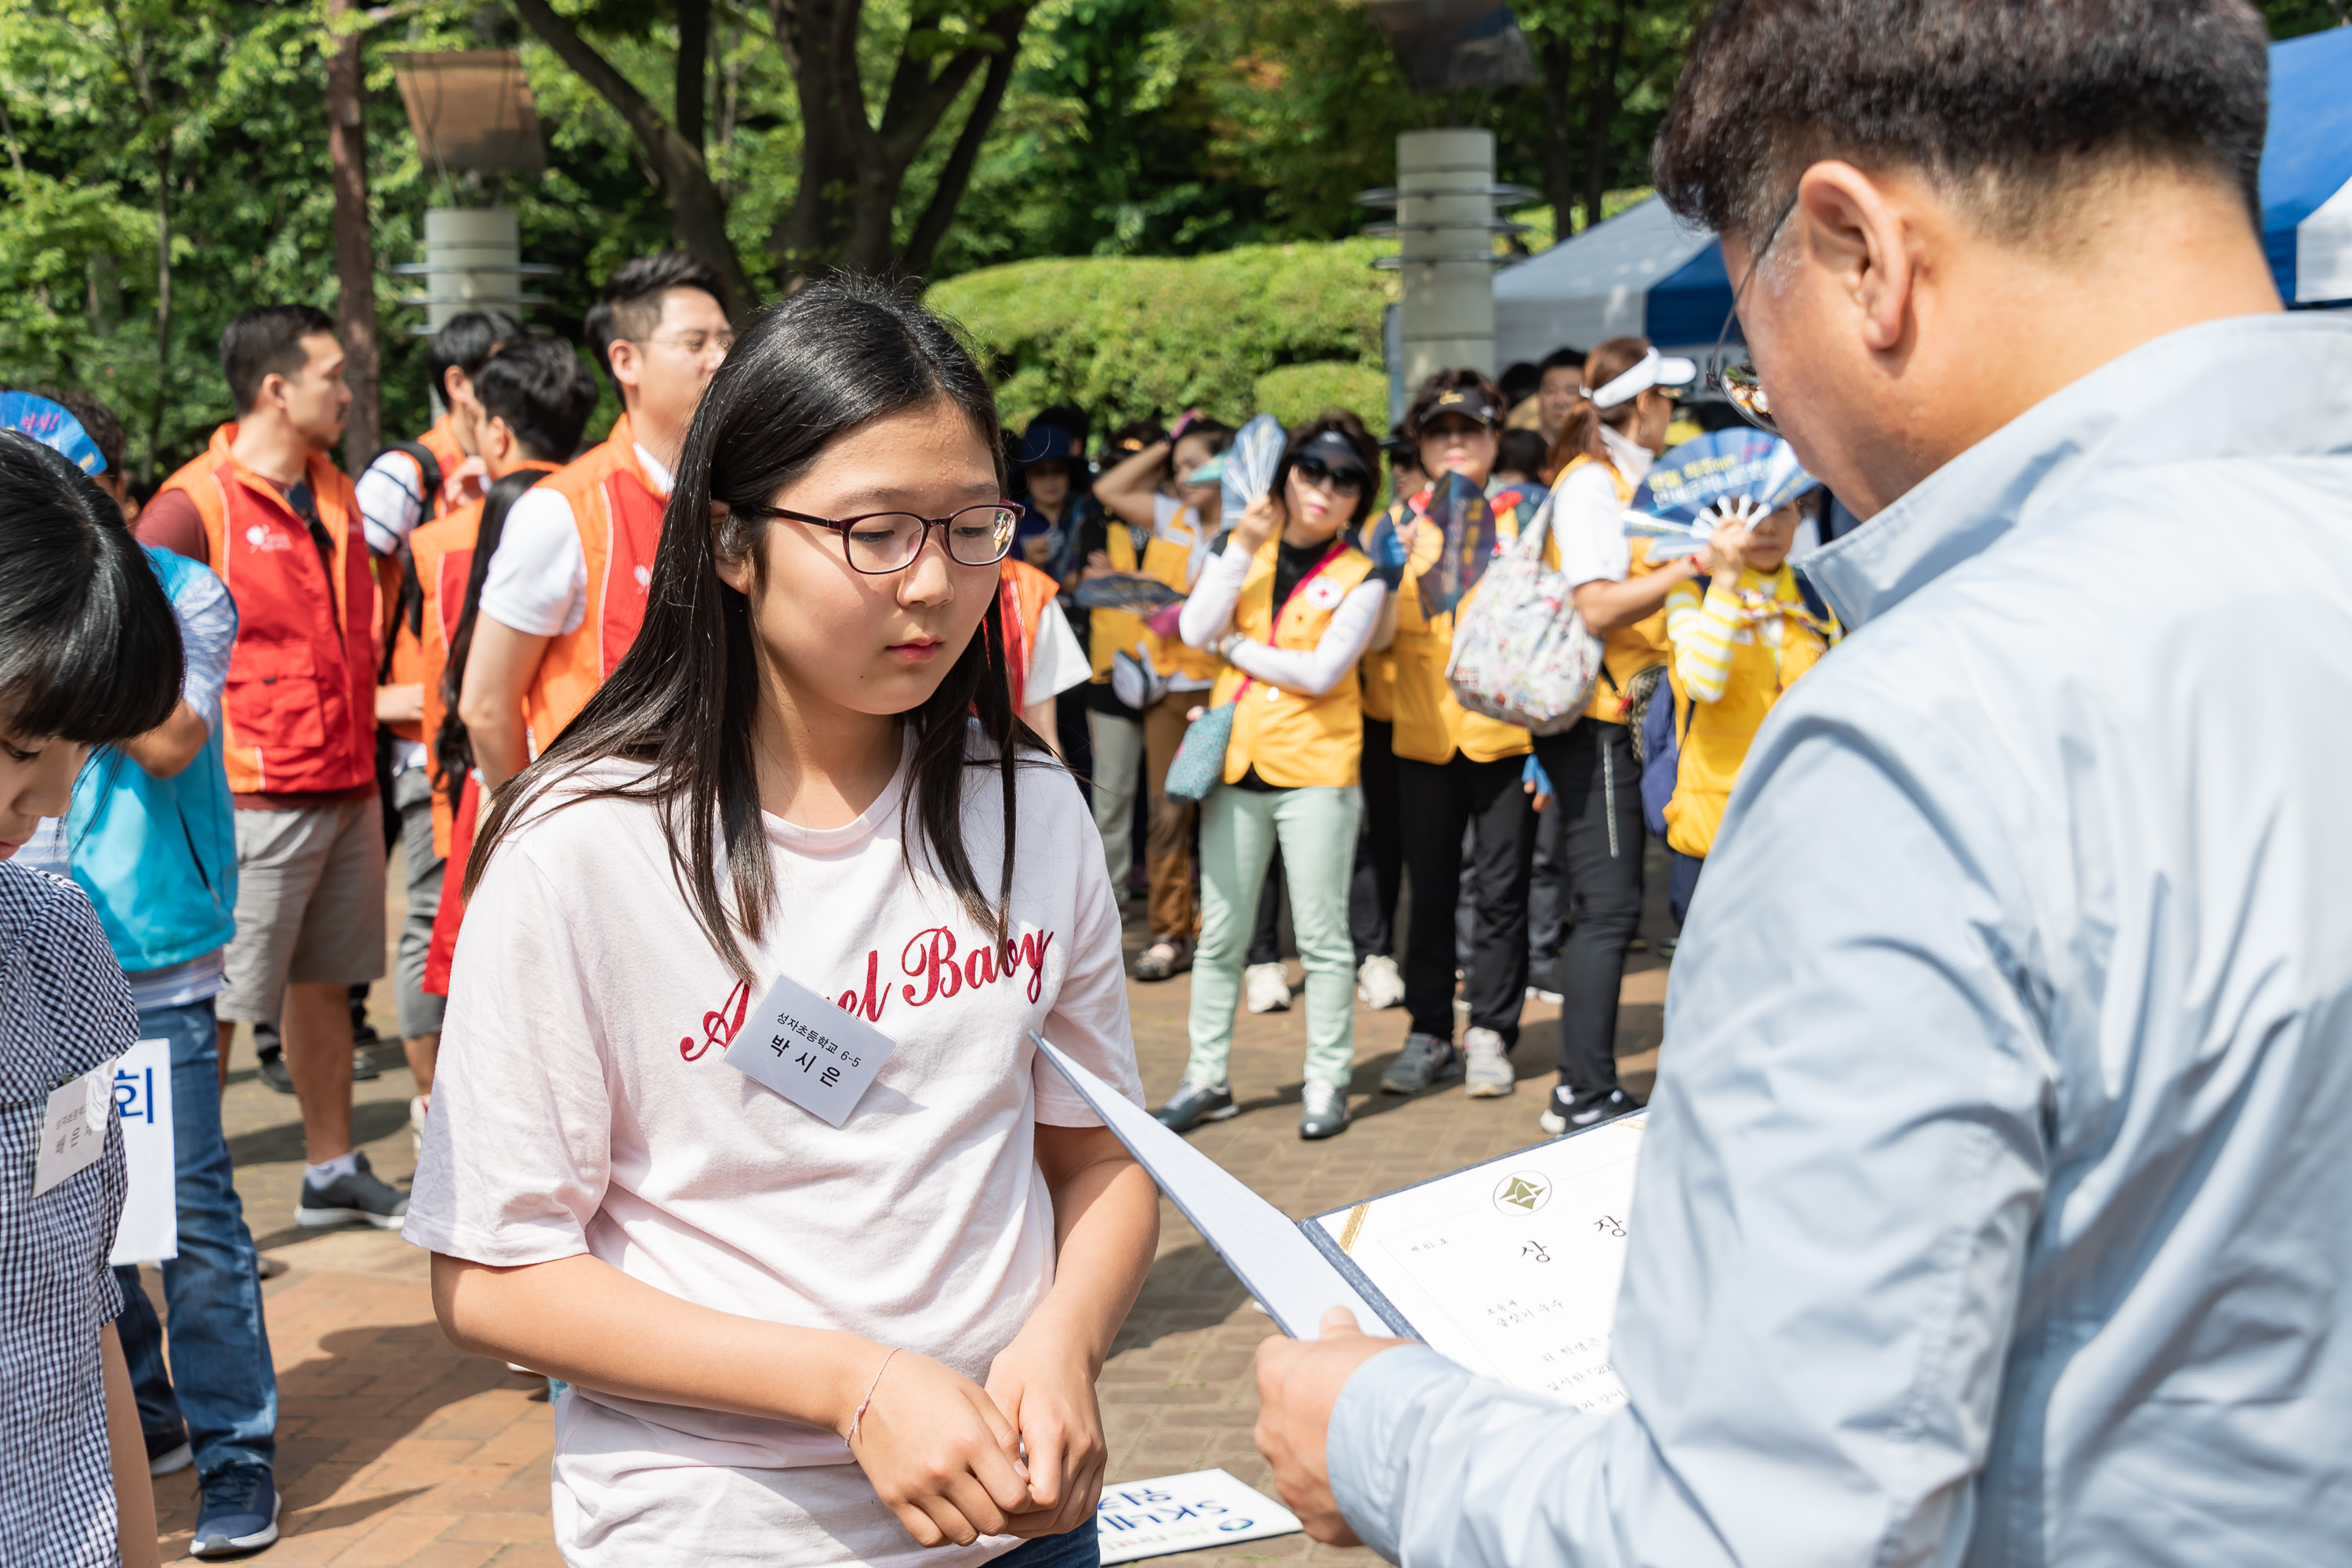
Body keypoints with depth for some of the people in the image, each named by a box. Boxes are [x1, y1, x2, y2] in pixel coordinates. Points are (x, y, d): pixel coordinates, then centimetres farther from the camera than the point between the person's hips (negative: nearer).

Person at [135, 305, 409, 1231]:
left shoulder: (336, 495, 14)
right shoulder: (196, 504, -10)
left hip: (348, 789, 7)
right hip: (255, 799, -7)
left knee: (325, 982, 15)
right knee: (216, 1003, -4)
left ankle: (333, 1170, 25)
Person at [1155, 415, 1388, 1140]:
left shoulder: (1360, 577, -2)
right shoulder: (1246, 548, 9)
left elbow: (1321, 672, -13)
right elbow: (1196, 631, -7)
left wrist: (1237, 648, -6)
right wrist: (1240, 547, -10)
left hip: (1316, 767, -4)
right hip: (1236, 761, 4)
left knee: (1322, 935, 0)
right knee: (1220, 934, 9)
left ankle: (1327, 1081, 9)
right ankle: (1206, 1078, 17)